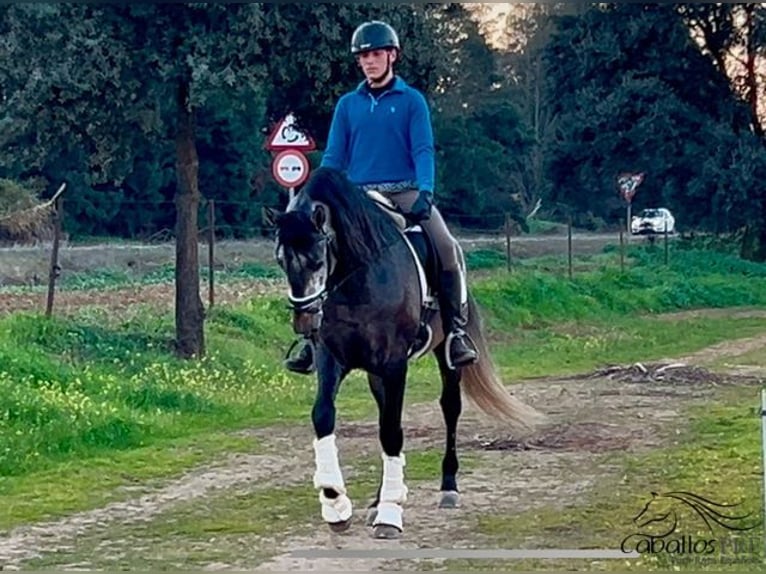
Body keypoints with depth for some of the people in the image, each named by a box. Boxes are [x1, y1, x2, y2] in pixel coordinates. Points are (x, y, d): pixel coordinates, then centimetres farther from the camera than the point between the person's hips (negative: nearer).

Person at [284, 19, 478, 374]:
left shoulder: (412, 101, 4)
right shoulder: (348, 105, 11)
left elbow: (423, 151, -4)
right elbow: (333, 158, 11)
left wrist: (424, 192, -20)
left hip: (405, 193, -2)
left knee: (447, 248, -23)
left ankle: (455, 329, -12)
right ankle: (311, 334, -7)